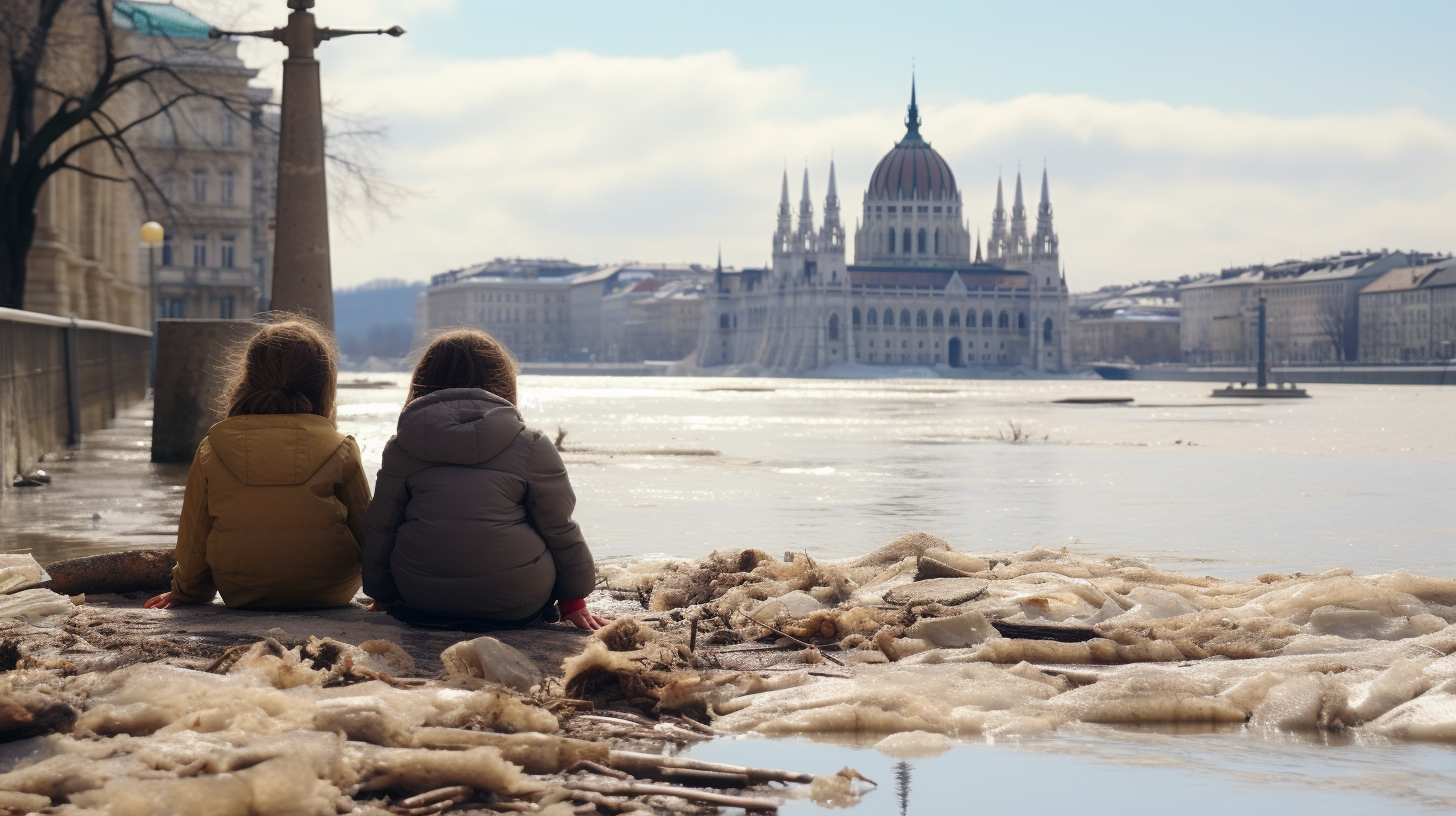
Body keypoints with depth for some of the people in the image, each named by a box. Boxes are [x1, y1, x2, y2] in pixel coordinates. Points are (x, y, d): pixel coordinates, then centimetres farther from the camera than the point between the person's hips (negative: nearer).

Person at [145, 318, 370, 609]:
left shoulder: (211, 453, -7)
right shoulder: (340, 452, -10)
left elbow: (194, 538, 3)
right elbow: (366, 531, 2)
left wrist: (187, 591, 23)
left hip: (240, 596, 1)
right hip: (329, 594, -1)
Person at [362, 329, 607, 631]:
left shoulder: (401, 448, 3)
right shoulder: (531, 447, -4)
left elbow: (380, 528, 9)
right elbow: (560, 530, 2)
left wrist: (382, 595, 25)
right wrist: (573, 600, 16)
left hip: (421, 600, 1)